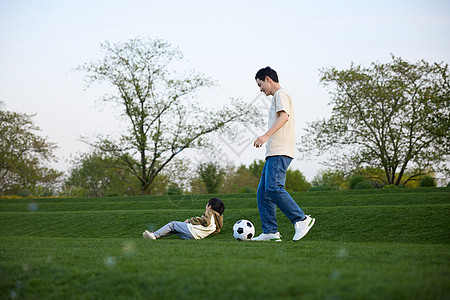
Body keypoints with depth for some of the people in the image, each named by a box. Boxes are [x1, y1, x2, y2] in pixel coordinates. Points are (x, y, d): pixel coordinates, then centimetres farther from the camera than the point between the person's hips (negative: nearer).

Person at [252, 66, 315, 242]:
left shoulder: (281, 94, -2)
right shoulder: (278, 96, 28)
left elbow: (284, 117, -19)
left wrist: (266, 136, -29)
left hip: (280, 152, -10)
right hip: (274, 154, 10)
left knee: (273, 188, -21)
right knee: (263, 192, 4)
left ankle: (301, 220, -17)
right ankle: (270, 232, 1)